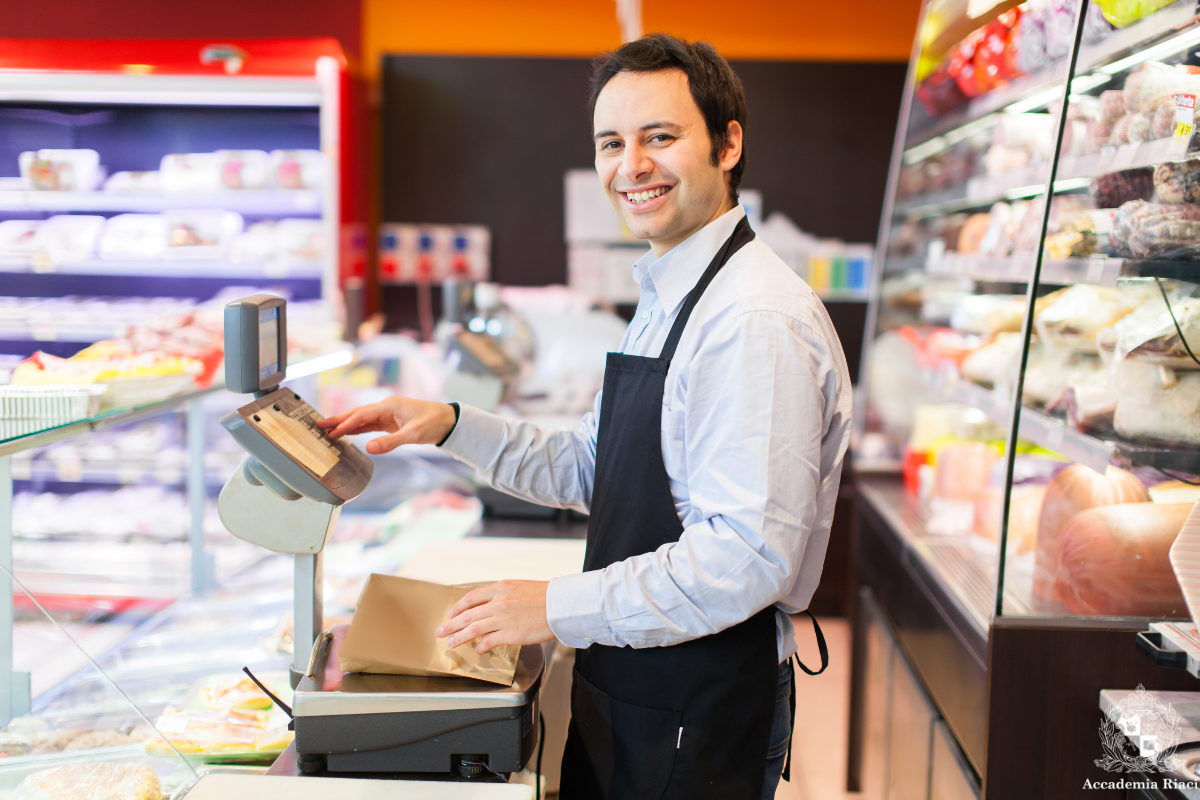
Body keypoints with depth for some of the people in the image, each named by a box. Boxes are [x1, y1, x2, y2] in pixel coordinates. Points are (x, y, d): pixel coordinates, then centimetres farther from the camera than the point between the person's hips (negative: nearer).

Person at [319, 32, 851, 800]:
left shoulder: (760, 320, -23)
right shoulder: (666, 301, 10)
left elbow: (748, 556, -28)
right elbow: (591, 470, 16)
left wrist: (559, 607, -23)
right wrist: (451, 425, 5)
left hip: (699, 716, -9)